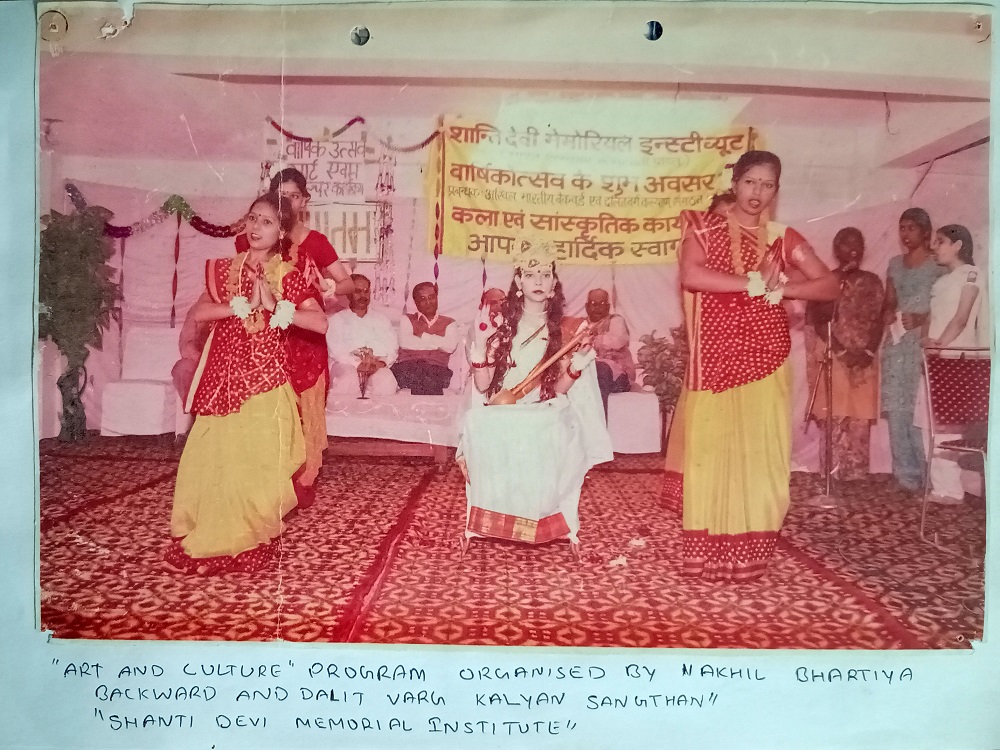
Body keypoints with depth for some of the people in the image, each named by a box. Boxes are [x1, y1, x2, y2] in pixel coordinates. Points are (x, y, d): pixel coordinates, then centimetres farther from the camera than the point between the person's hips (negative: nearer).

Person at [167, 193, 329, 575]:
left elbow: (321, 323, -10)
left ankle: (250, 539, 12)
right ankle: (208, 537, 19)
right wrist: (243, 304, -13)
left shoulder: (288, 276, 0)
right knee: (212, 456, 4)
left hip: (263, 378, -3)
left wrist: (274, 306, -16)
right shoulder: (225, 268, 10)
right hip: (222, 375, 4)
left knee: (257, 458, -3)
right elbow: (199, 313, -3)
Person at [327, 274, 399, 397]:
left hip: (377, 367, 2)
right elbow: (336, 350, 1)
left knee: (386, 380, -35)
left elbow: (392, 349, 14)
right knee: (348, 380, -38)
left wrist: (381, 362, -11)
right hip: (346, 365, -2)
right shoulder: (337, 319, 18)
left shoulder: (382, 320, 27)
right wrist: (358, 364, -16)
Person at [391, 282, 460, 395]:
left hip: (437, 369, 0)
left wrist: (423, 336, 4)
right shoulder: (407, 320, 23)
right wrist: (437, 342, 4)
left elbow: (451, 346, 1)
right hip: (408, 366, 0)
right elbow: (405, 342, 0)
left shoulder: (449, 323, 23)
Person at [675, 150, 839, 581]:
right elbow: (691, 276, -16)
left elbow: (830, 286, 4)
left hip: (764, 358, 2)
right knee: (711, 448, -2)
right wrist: (755, 282, -16)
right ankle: (709, 553, 6)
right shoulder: (705, 229, 4)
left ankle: (749, 553, 10)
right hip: (716, 358, -2)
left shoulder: (784, 239, 11)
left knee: (761, 450, 0)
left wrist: (781, 289, -12)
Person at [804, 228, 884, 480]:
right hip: (833, 360, -3)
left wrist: (869, 351, -8)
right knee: (834, 422, -7)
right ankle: (833, 479, -2)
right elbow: (818, 322, -7)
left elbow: (879, 321, 6)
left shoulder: (872, 282, 12)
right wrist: (842, 351, -15)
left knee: (861, 422, 3)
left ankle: (858, 478, 10)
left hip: (865, 361, 4)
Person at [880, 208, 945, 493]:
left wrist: (922, 319, -18)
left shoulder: (939, 265, 1)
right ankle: (906, 474, 7)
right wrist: (888, 315, -1)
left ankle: (926, 475, -3)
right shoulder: (895, 264, 18)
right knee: (896, 411, 1)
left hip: (925, 344, -5)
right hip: (896, 344, 5)